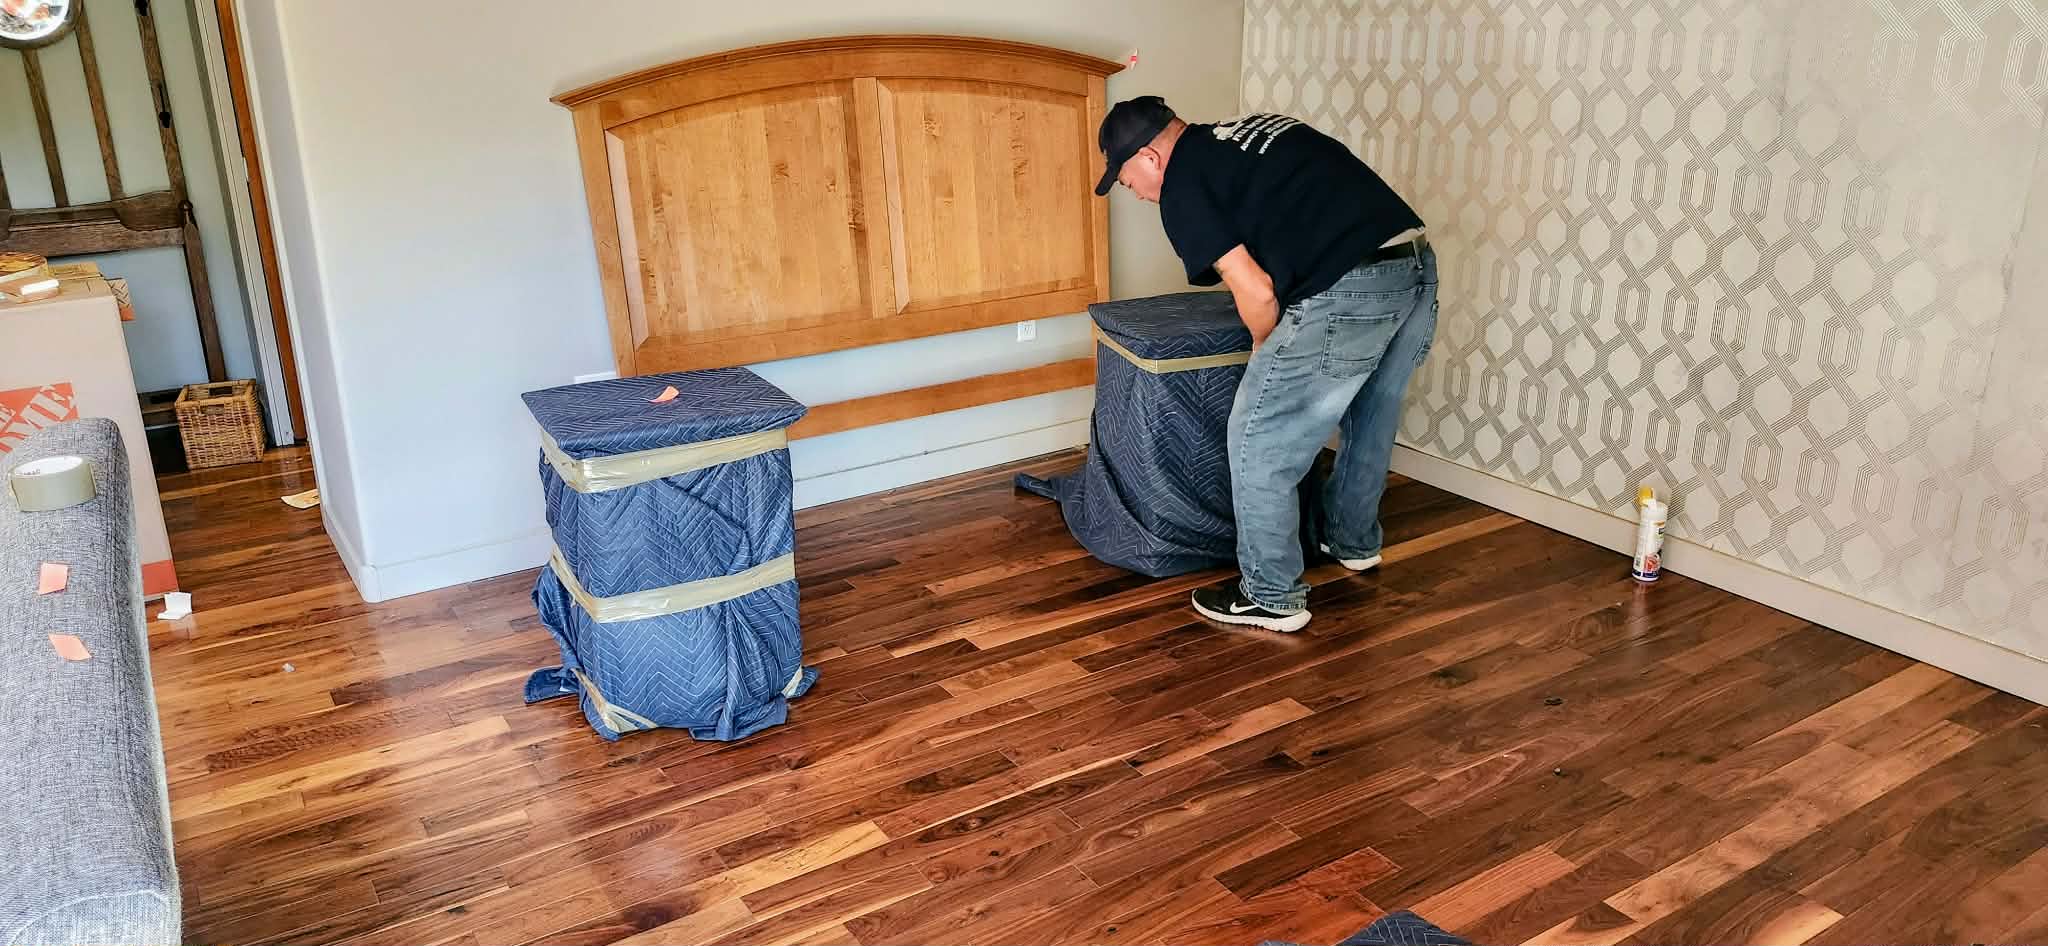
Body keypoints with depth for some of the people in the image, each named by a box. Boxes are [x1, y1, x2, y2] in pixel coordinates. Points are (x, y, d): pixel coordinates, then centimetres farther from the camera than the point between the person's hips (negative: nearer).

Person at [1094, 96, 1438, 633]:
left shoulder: (1182, 185, 0)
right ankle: (1353, 541, 48)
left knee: (1259, 444, 5)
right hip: (1418, 266, 9)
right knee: (1370, 420, 29)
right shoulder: (1258, 129, 25)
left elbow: (1257, 293, -7)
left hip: (1348, 293, -9)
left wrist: (1269, 356, 14)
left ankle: (1272, 598, 15)